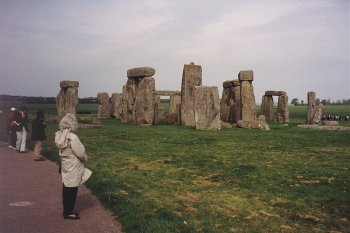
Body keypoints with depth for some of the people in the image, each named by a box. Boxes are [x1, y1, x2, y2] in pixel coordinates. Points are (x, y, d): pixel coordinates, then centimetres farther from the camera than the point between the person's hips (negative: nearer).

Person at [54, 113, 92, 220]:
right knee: (72, 190, 5)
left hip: (65, 165, 8)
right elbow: (80, 153, -22)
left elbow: (61, 150, 6)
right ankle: (68, 212, 15)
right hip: (73, 167, -8)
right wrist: (85, 158, 1)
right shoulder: (73, 137, -26)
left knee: (66, 188, 17)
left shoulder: (59, 135, -2)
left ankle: (67, 211, 30)